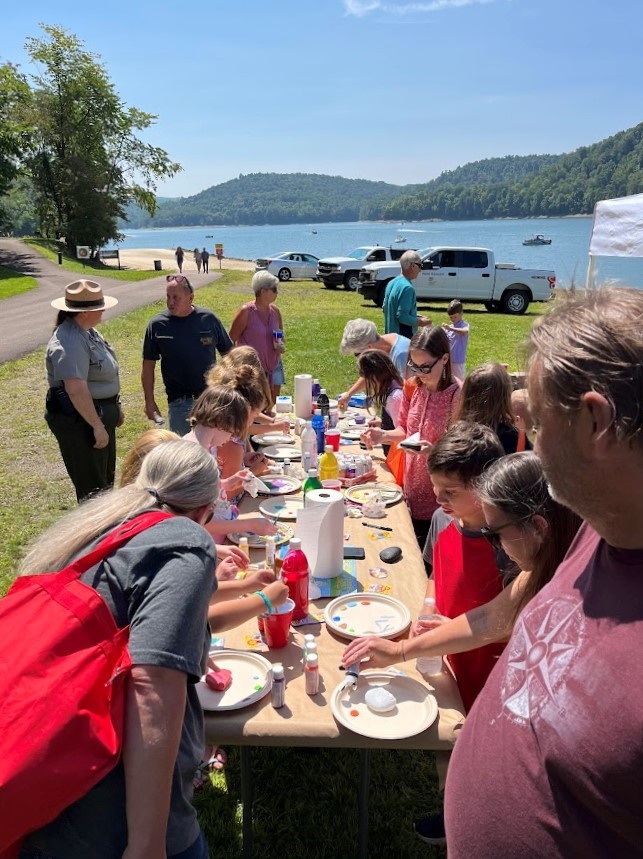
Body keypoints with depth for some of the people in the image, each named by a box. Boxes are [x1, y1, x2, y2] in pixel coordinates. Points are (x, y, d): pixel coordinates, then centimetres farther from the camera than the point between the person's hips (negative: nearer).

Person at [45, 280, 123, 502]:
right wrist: (97, 427, -26)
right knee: (93, 487, 1)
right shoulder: (70, 343, -26)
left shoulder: (87, 331, 7)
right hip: (80, 421, -11)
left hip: (100, 414, 11)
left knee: (105, 477, 24)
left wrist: (115, 407, 22)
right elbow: (76, 391, -31)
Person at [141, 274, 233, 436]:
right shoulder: (157, 325, -4)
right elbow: (148, 366, 1)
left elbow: (228, 354, 6)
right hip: (179, 402, -1)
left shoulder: (209, 319, -2)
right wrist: (149, 401, -2)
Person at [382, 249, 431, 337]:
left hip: (391, 333, 10)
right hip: (405, 337, -10)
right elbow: (402, 317, -25)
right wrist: (420, 322, -10)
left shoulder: (392, 283, 9)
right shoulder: (407, 287, -20)